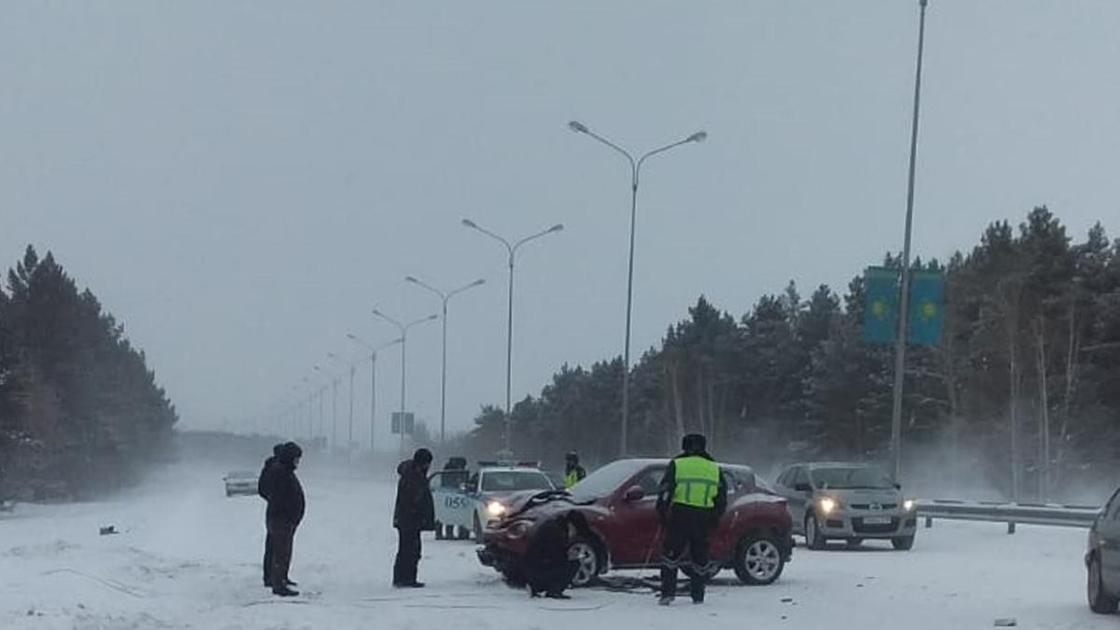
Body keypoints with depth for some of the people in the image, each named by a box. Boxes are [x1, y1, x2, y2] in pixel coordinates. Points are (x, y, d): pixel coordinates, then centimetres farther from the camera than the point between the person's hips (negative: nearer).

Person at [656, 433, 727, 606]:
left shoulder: (676, 465, 2)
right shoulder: (714, 468, 13)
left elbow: (665, 490, -2)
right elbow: (722, 496, 17)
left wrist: (662, 512, 6)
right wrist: (715, 517, 25)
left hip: (680, 514, -3)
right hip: (704, 517, 3)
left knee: (671, 553, 3)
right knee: (700, 556, 11)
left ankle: (668, 592, -5)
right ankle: (698, 596, 13)